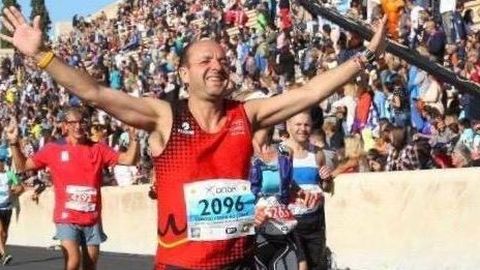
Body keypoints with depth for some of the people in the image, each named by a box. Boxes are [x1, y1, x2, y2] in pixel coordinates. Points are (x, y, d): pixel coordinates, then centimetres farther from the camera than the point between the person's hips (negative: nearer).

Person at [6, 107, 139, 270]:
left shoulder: (98, 149, 3)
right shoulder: (53, 149, 0)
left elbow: (129, 159, -2)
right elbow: (22, 166, 6)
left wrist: (133, 136, -14)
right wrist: (14, 143, -6)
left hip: (92, 219, 2)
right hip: (67, 218, -2)